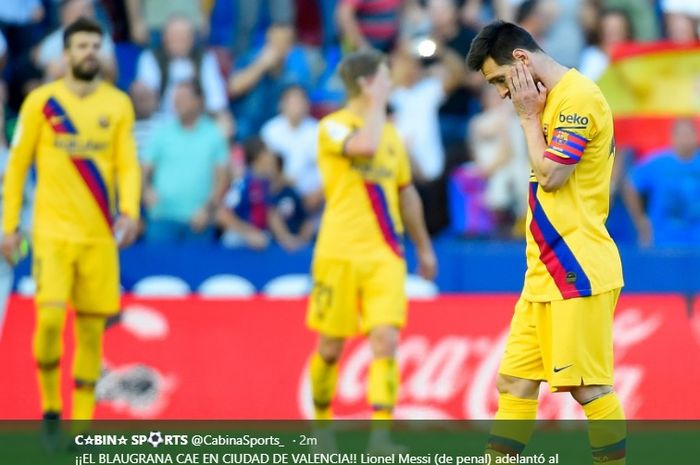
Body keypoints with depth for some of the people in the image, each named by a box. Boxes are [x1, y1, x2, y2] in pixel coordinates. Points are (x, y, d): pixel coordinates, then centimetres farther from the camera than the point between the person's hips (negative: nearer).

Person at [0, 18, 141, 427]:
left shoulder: (118, 105, 6)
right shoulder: (41, 102, 1)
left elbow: (128, 164, 4)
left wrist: (129, 212, -13)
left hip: (99, 235, 2)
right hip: (53, 232, -2)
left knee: (92, 328, 2)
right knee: (50, 317, -16)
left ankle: (82, 424, 9)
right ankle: (50, 406, 5)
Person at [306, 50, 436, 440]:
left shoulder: (390, 132, 15)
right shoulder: (333, 127, -5)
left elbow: (406, 194, 24)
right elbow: (364, 146, -28)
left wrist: (424, 247, 25)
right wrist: (377, 105, -13)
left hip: (384, 255, 4)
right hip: (340, 254, -4)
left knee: (386, 341, -12)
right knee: (330, 347, 5)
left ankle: (380, 435, -16)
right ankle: (321, 422, 26)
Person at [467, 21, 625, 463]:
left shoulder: (578, 96, -14)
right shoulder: (554, 98, 16)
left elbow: (551, 174, -16)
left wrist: (529, 116, -7)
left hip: (576, 272, -10)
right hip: (544, 273, 10)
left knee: (589, 388, -6)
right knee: (515, 382, 7)